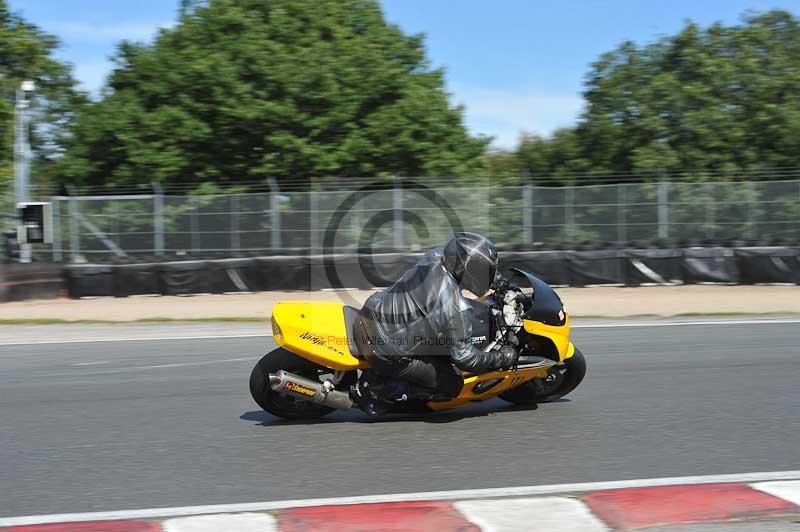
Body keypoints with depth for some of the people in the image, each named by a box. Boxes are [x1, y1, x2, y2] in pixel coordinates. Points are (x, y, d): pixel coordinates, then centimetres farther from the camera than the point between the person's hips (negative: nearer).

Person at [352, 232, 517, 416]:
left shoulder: (434, 257, -3)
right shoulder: (457, 309, -25)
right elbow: (463, 356, -16)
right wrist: (499, 359, 0)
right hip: (386, 351, -8)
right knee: (452, 385, 3)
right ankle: (377, 387, -2)